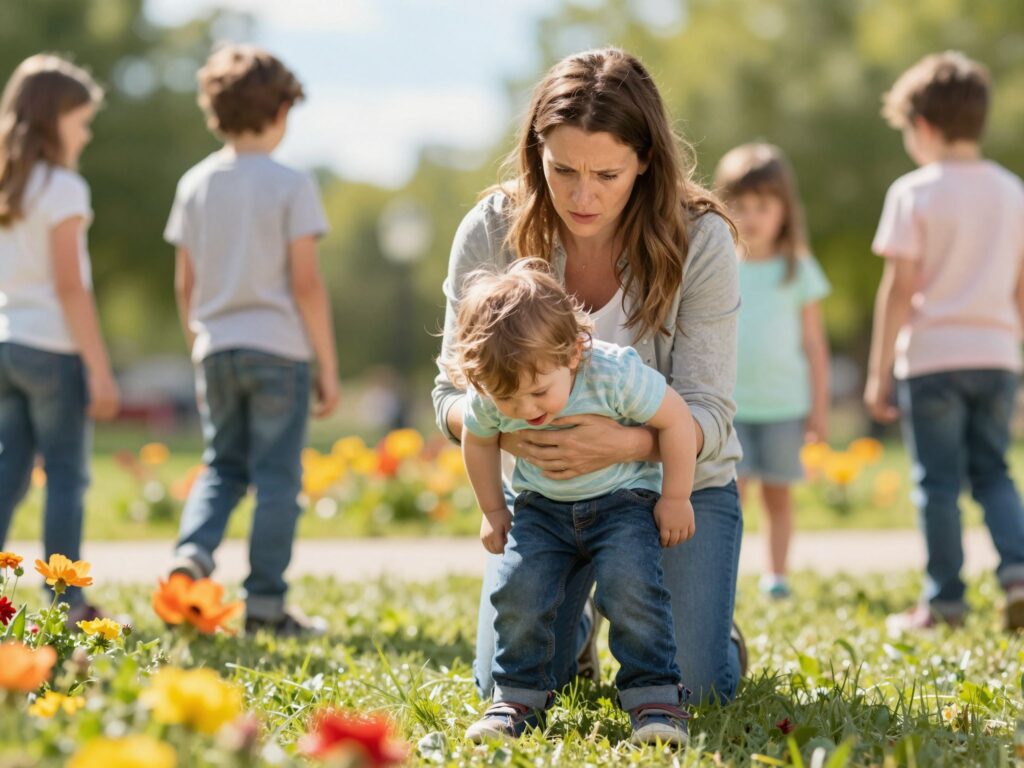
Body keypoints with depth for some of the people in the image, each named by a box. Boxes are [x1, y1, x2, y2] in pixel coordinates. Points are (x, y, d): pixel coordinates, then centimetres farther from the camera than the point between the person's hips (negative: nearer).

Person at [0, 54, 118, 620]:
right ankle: (68, 606, 6)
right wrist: (100, 369, -12)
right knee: (66, 476, 1)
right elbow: (69, 286, -15)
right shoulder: (62, 188, -11)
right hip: (51, 347, -7)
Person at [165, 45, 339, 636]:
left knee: (223, 465, 17)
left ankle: (194, 550, -7)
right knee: (277, 477, 2)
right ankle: (266, 603, 3)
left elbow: (185, 283, 9)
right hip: (279, 349, -4)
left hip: (216, 349, 5)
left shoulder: (196, 185, 6)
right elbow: (306, 283, -10)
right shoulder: (291, 185, -8)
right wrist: (329, 366, -4)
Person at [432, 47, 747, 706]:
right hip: (543, 483, 2)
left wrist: (625, 443, -44)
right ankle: (575, 630, 31)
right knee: (504, 685, -6)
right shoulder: (491, 234, -15)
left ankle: (711, 626, 26)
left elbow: (707, 413, -21)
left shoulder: (698, 239, -20)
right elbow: (453, 392, -11)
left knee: (692, 688, -13)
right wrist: (500, 427, -36)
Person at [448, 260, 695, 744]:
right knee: (517, 587, -18)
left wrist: (675, 499, -10)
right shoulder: (488, 398, -18)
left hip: (623, 500, -3)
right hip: (542, 507, 3)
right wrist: (492, 511, 12)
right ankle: (518, 696, -1)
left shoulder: (615, 373, -29)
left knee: (629, 582, -26)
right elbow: (477, 441, 7)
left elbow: (676, 419, -15)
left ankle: (654, 693, -13)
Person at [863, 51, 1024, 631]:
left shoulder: (914, 193, -7)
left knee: (939, 481, 3)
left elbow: (900, 288, -9)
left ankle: (945, 599, 7)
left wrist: (880, 373, -4)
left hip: (932, 356, -4)